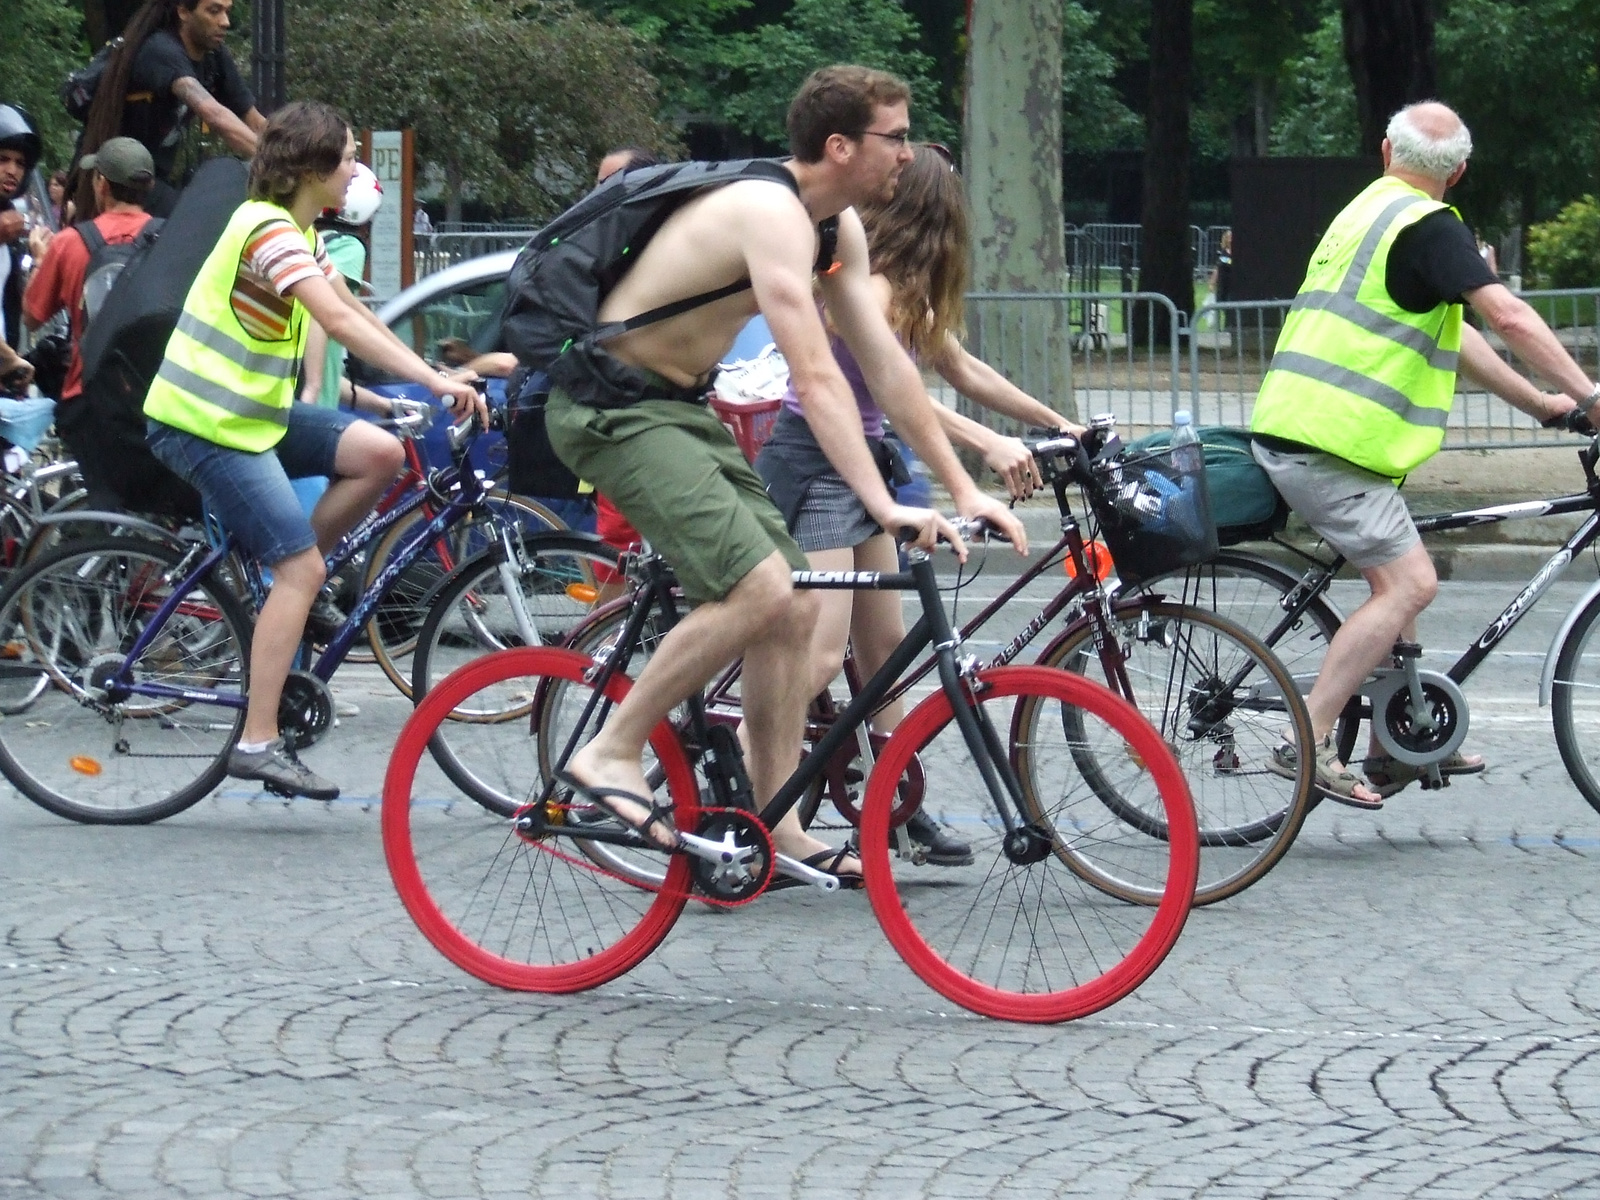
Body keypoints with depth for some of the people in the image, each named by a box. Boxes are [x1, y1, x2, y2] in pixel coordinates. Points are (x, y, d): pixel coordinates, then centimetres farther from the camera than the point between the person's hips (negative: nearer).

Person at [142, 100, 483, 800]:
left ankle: (284, 591, 8)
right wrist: (436, 382, -35)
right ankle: (258, 743, -11)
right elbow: (340, 323, -30)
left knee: (380, 454, -5)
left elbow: (355, 314, 15)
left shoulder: (300, 231, 13)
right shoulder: (268, 229, -20)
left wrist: (434, 379, 6)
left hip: (251, 409, 9)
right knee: (301, 567, -13)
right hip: (205, 424, -9)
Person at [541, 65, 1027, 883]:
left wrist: (964, 489, 7)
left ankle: (779, 830, 11)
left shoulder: (840, 228, 8)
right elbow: (816, 380, -29)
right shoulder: (772, 213, -23)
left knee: (794, 608, 6)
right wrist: (884, 507, -33)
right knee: (758, 591, -23)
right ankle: (610, 754, -12)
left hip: (680, 409, 10)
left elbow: (886, 366, 11)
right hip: (612, 407, -10)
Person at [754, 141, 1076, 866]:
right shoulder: (867, 283, -18)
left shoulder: (904, 288, 13)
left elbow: (961, 370, 20)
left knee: (884, 648, 14)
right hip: (811, 465, -10)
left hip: (856, 466, 10)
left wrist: (1060, 425, 20)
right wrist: (988, 445, -41)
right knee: (819, 655, -19)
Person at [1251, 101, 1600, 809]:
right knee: (1409, 584, -12)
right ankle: (1307, 744, -14)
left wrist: (1540, 404, 24)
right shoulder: (1428, 225, -9)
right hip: (1327, 442, -10)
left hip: (1291, 428, 10)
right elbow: (1509, 318, -18)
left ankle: (1395, 748, 19)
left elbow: (1452, 334, 25)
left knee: (1396, 581, 17)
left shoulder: (1367, 213, 22)